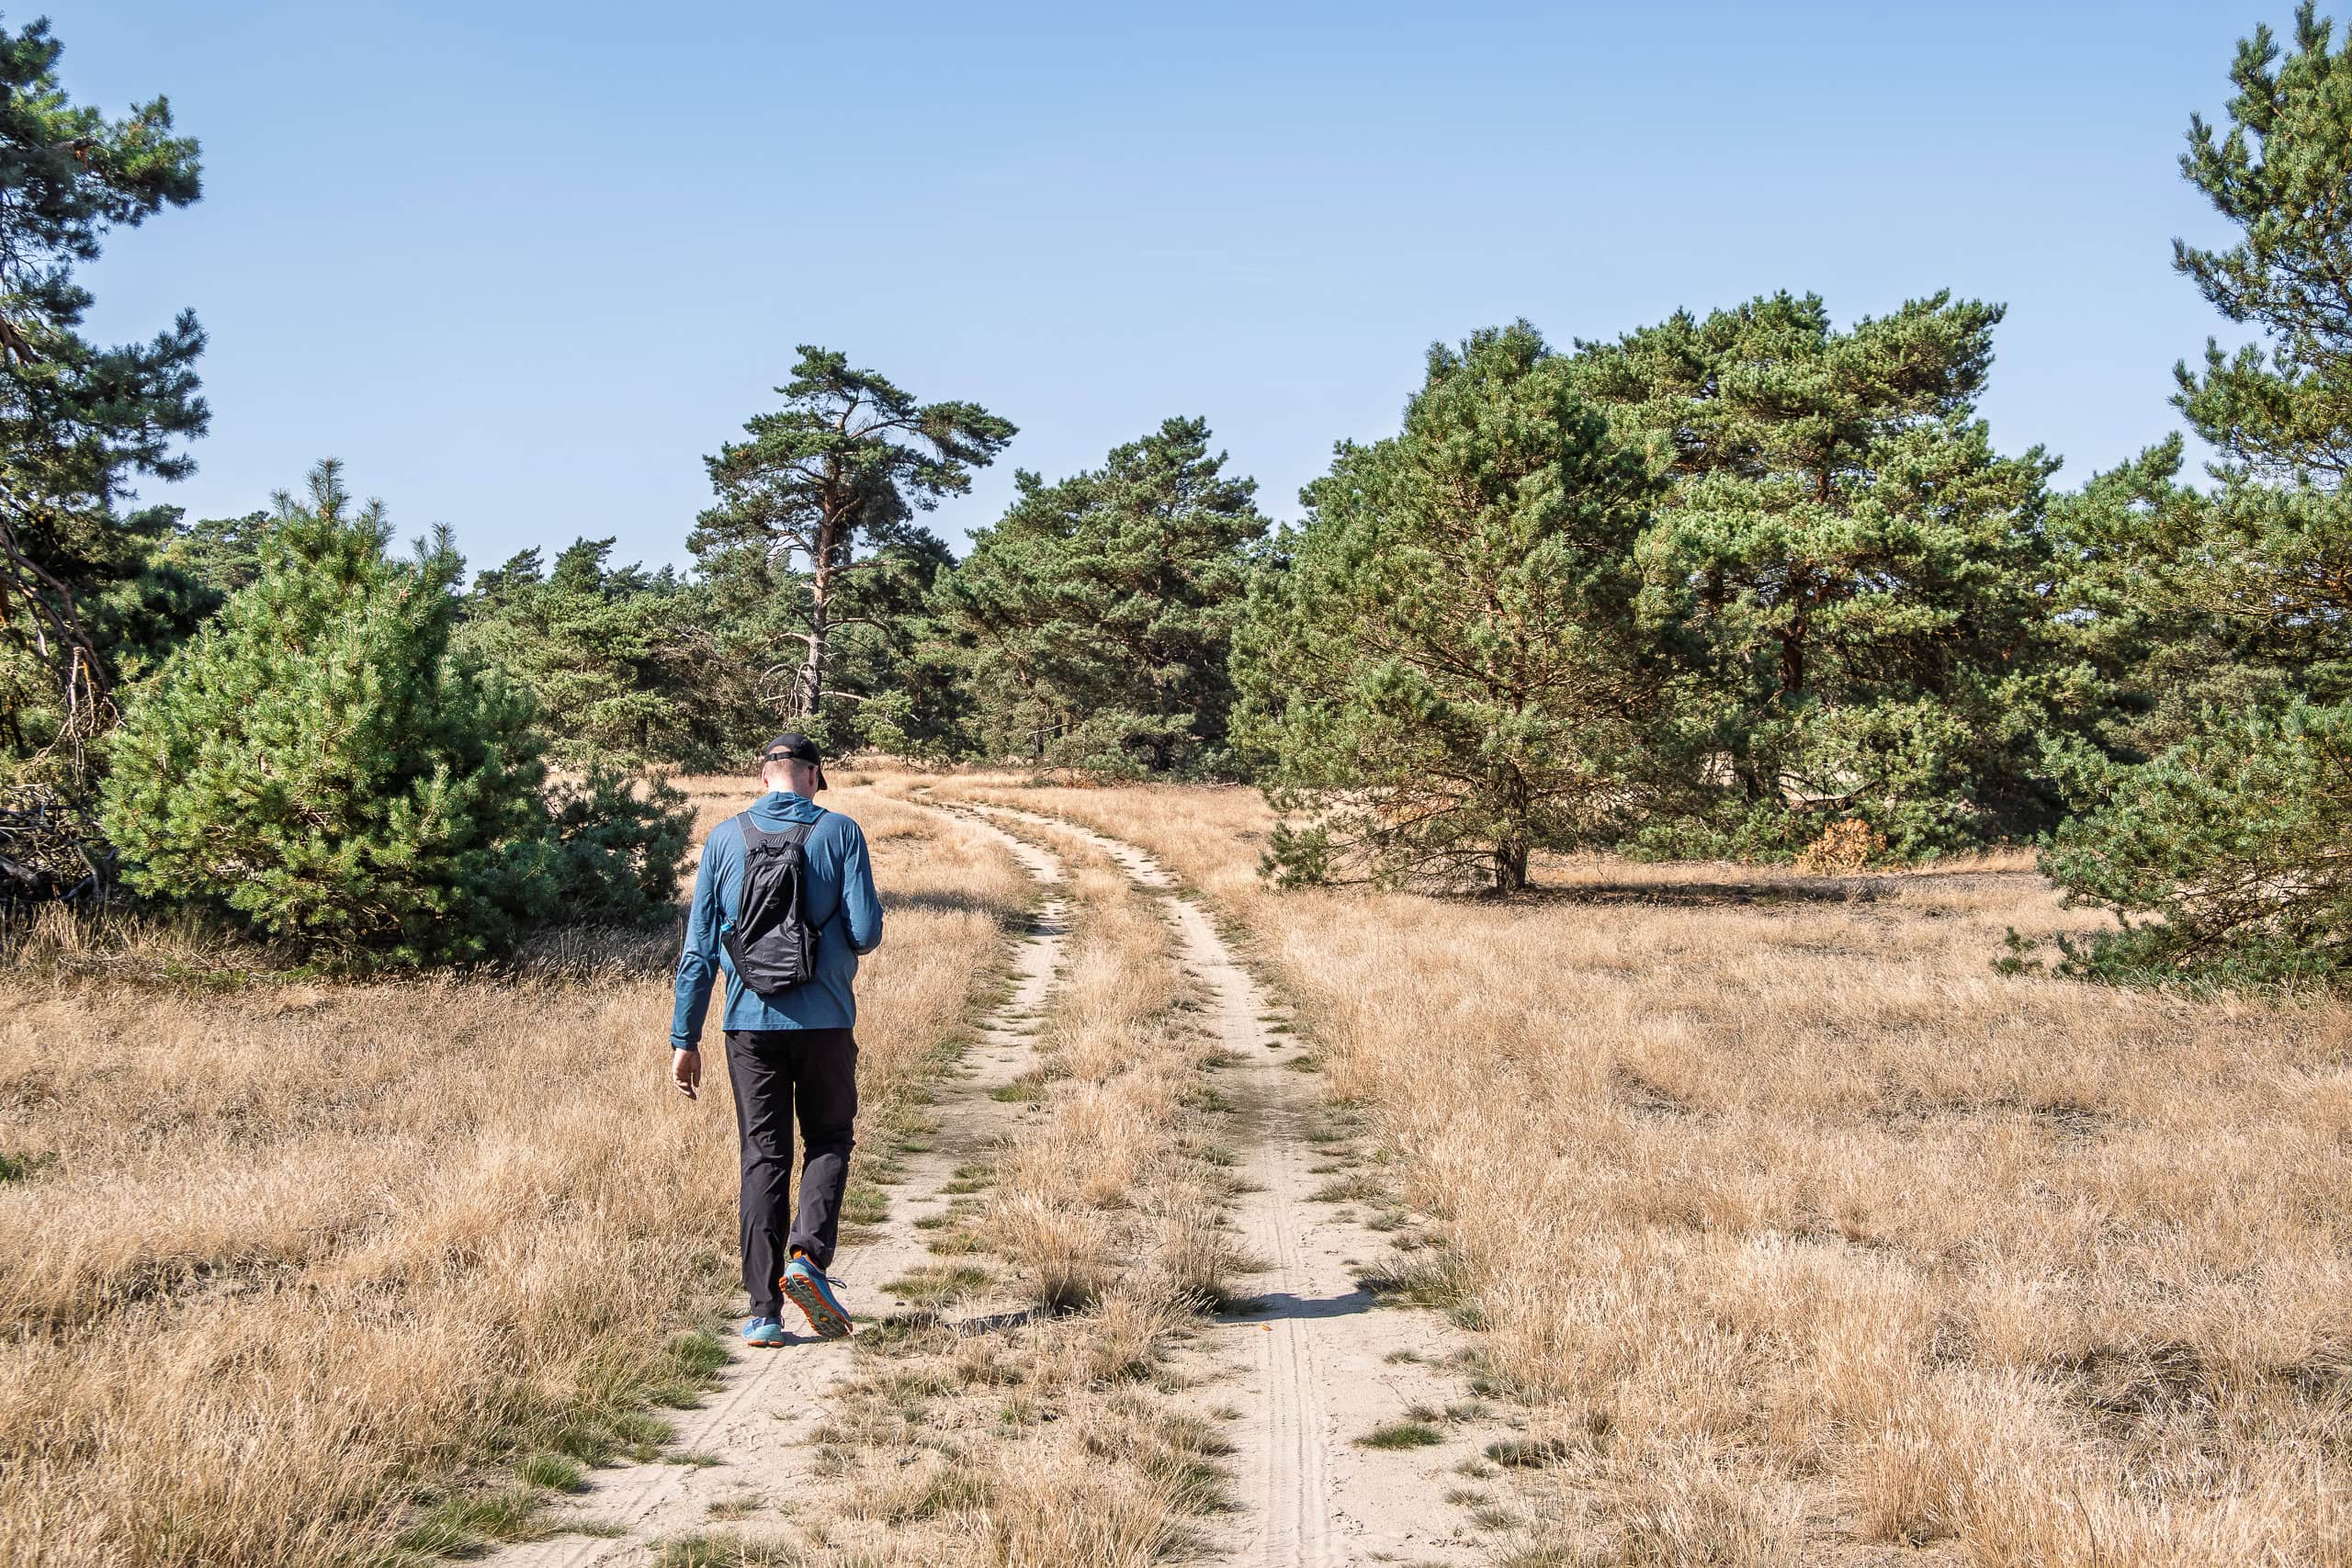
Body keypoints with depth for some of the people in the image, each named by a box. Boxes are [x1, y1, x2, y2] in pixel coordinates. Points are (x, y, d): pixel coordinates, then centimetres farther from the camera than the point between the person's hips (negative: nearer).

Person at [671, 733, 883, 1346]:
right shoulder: (839, 832, -3)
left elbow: (699, 949, 2)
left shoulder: (724, 839, 2)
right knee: (829, 1140, 16)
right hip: (824, 1020, -1)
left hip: (750, 1023, 2)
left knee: (763, 1160, 8)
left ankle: (764, 1312, 6)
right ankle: (808, 1256, -6)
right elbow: (867, 932, -8)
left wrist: (685, 1038, 7)